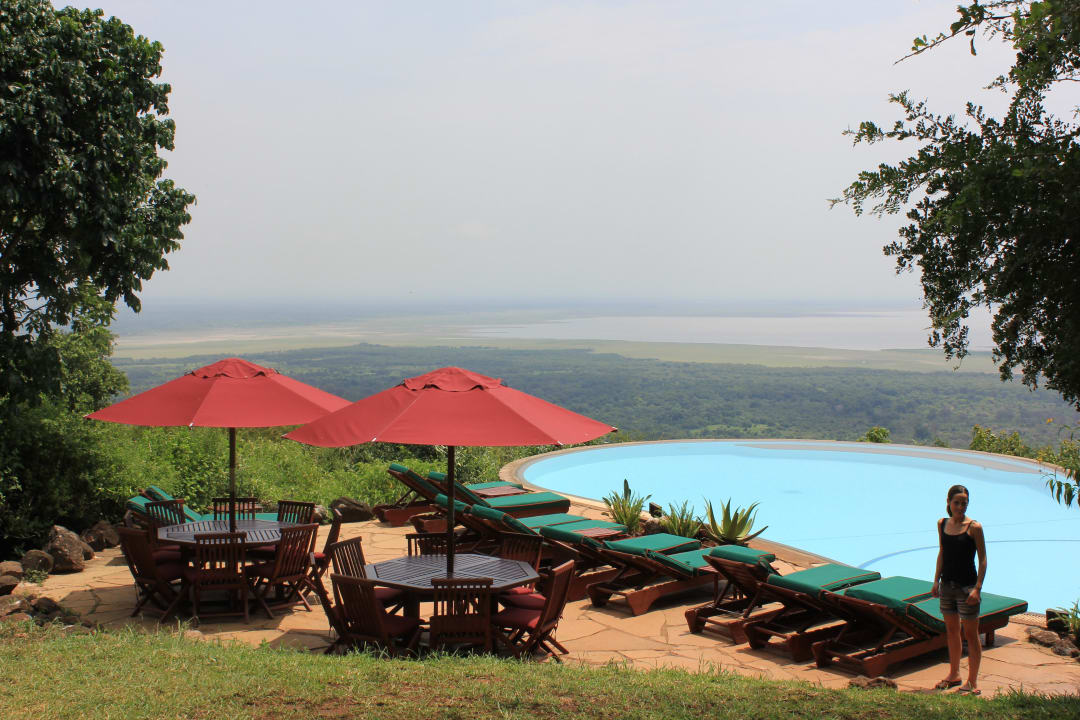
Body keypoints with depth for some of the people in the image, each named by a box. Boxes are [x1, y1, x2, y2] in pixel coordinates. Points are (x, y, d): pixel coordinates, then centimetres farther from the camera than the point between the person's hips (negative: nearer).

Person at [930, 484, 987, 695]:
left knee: (970, 634, 1)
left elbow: (983, 559, -10)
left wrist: (977, 588, -17)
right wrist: (936, 580, 9)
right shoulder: (942, 524, 4)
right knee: (952, 631, 16)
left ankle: (973, 682, 10)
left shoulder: (974, 527, -12)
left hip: (967, 586, -6)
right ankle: (954, 675, 30)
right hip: (947, 585, 6)